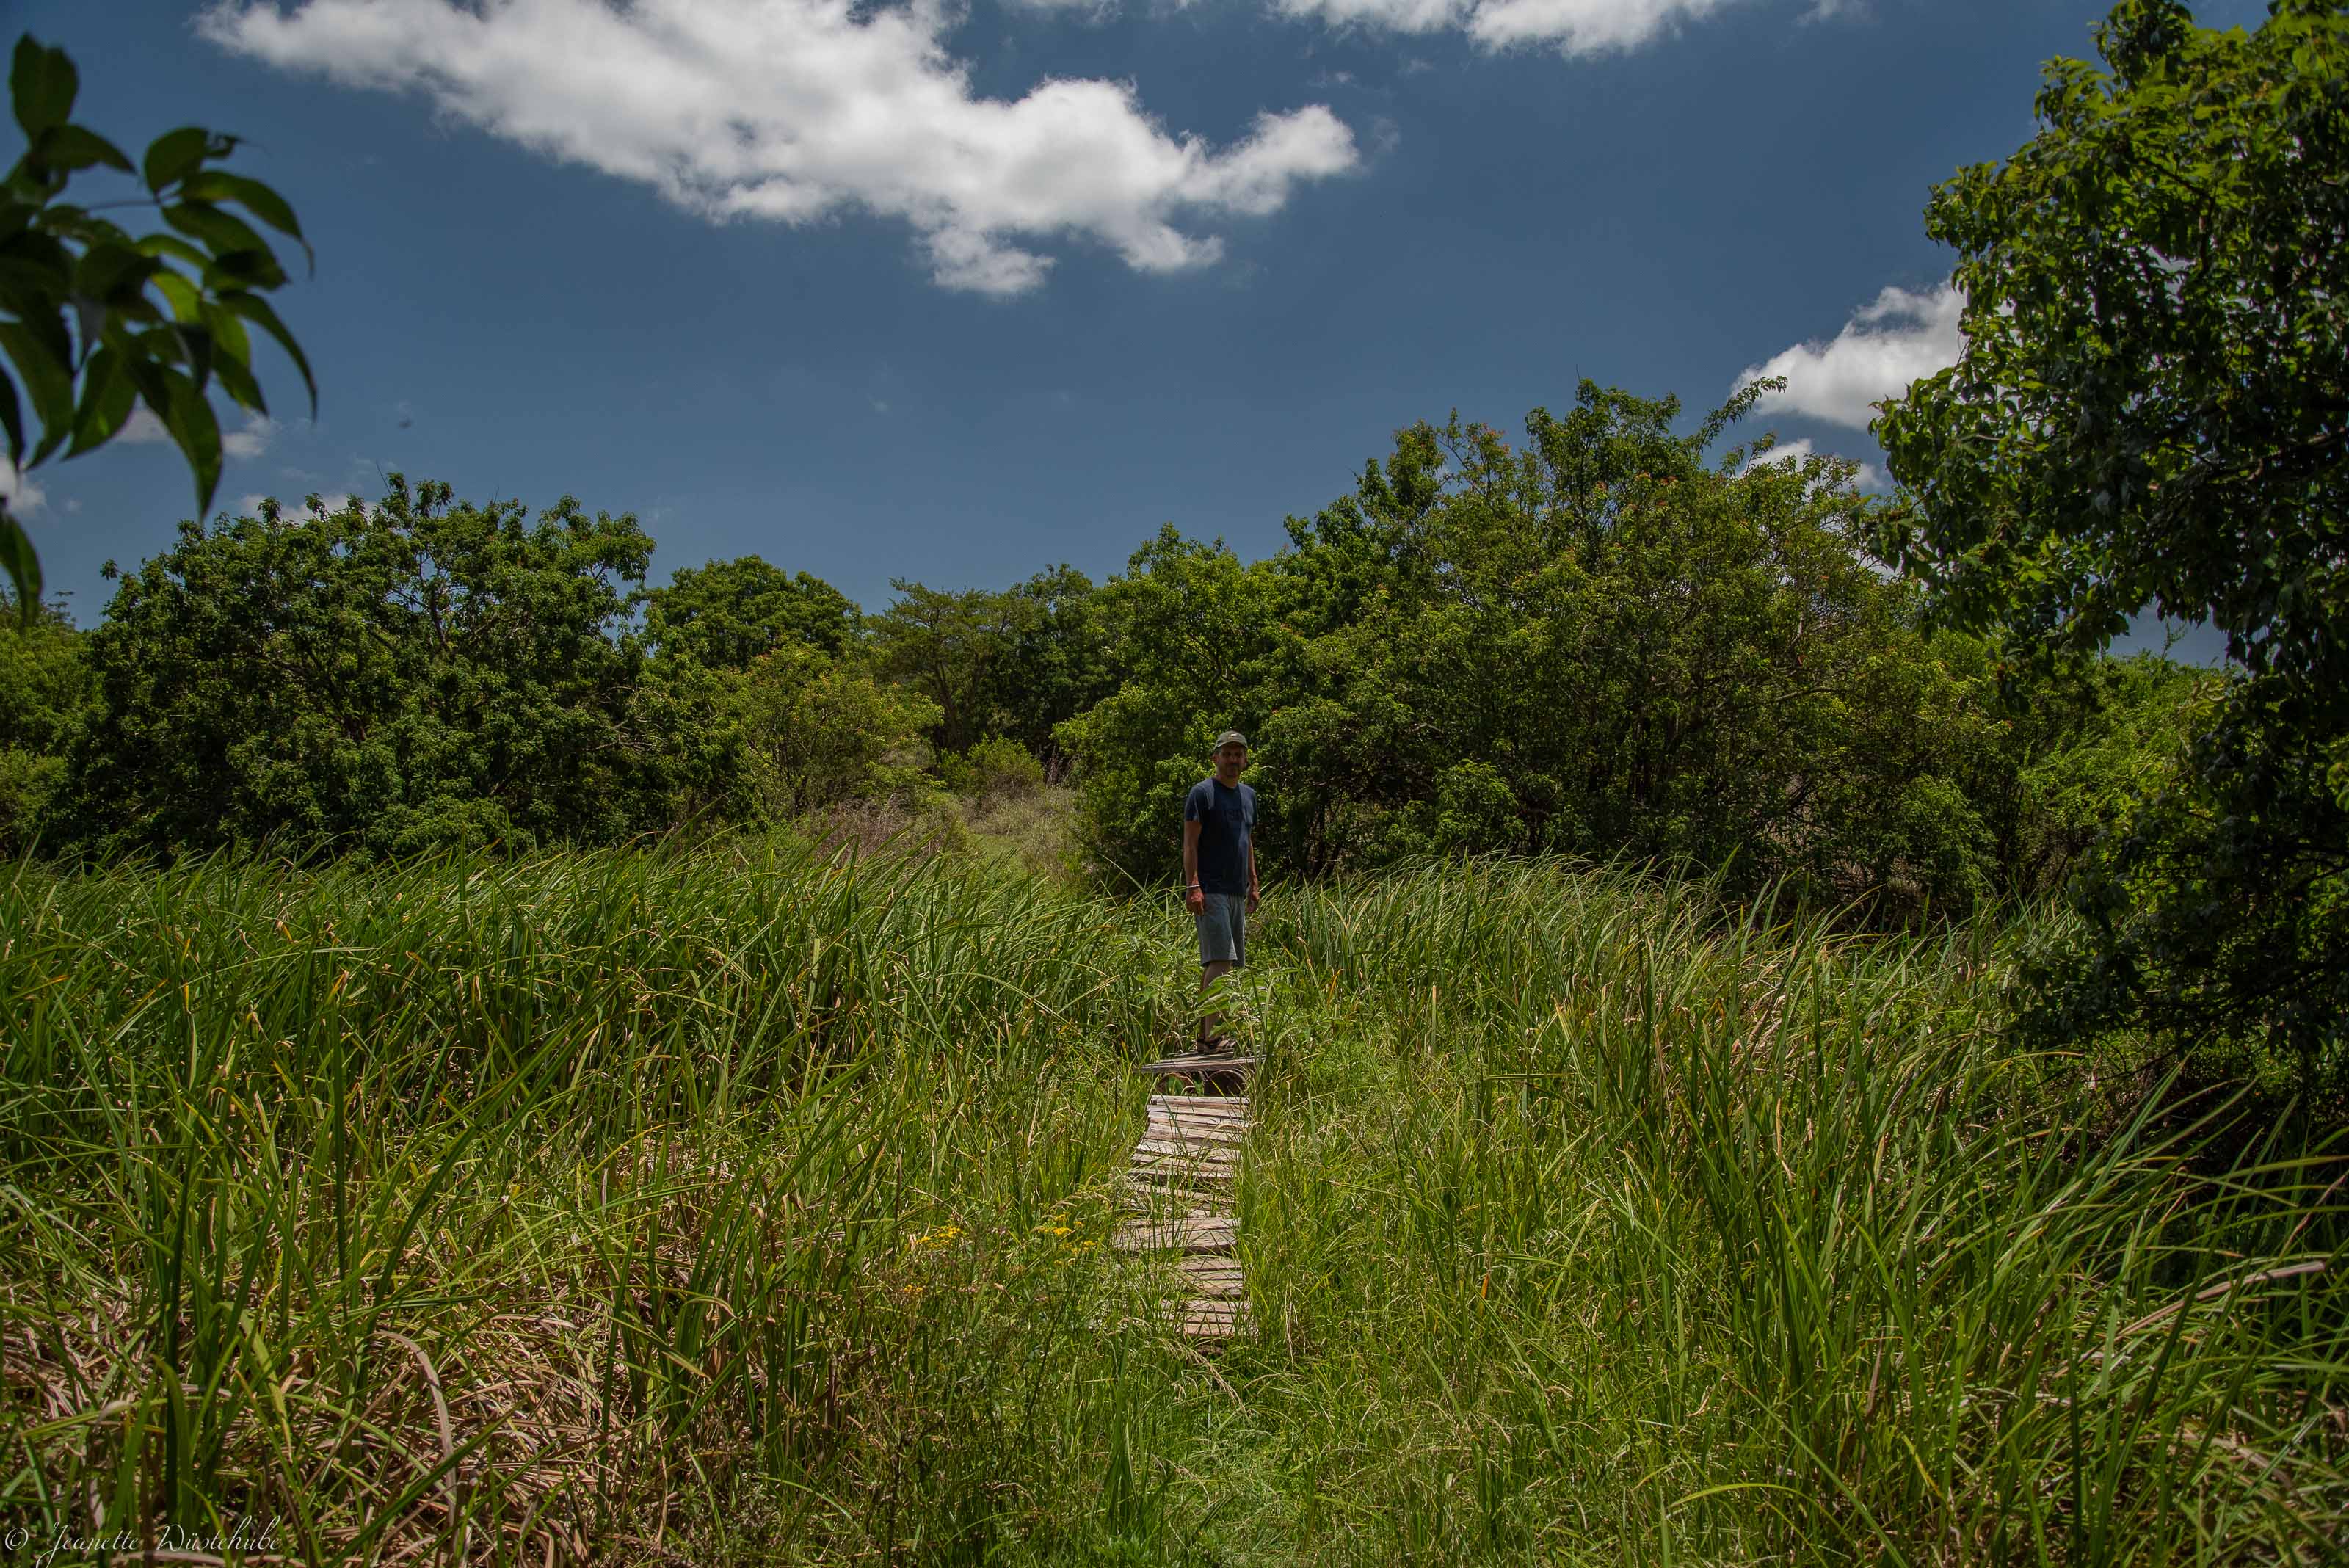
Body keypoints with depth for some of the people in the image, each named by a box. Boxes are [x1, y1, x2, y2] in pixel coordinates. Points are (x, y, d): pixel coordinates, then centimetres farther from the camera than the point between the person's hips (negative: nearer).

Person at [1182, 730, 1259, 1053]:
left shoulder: (1248, 795, 19)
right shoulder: (1202, 793, -5)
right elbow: (1190, 844, -10)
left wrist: (1253, 885, 21)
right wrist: (1193, 886, -19)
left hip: (1237, 892, 8)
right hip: (1210, 890, -8)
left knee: (1223, 963, 8)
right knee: (1219, 960, -17)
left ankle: (1207, 1031, 12)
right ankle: (1210, 1033, -19)